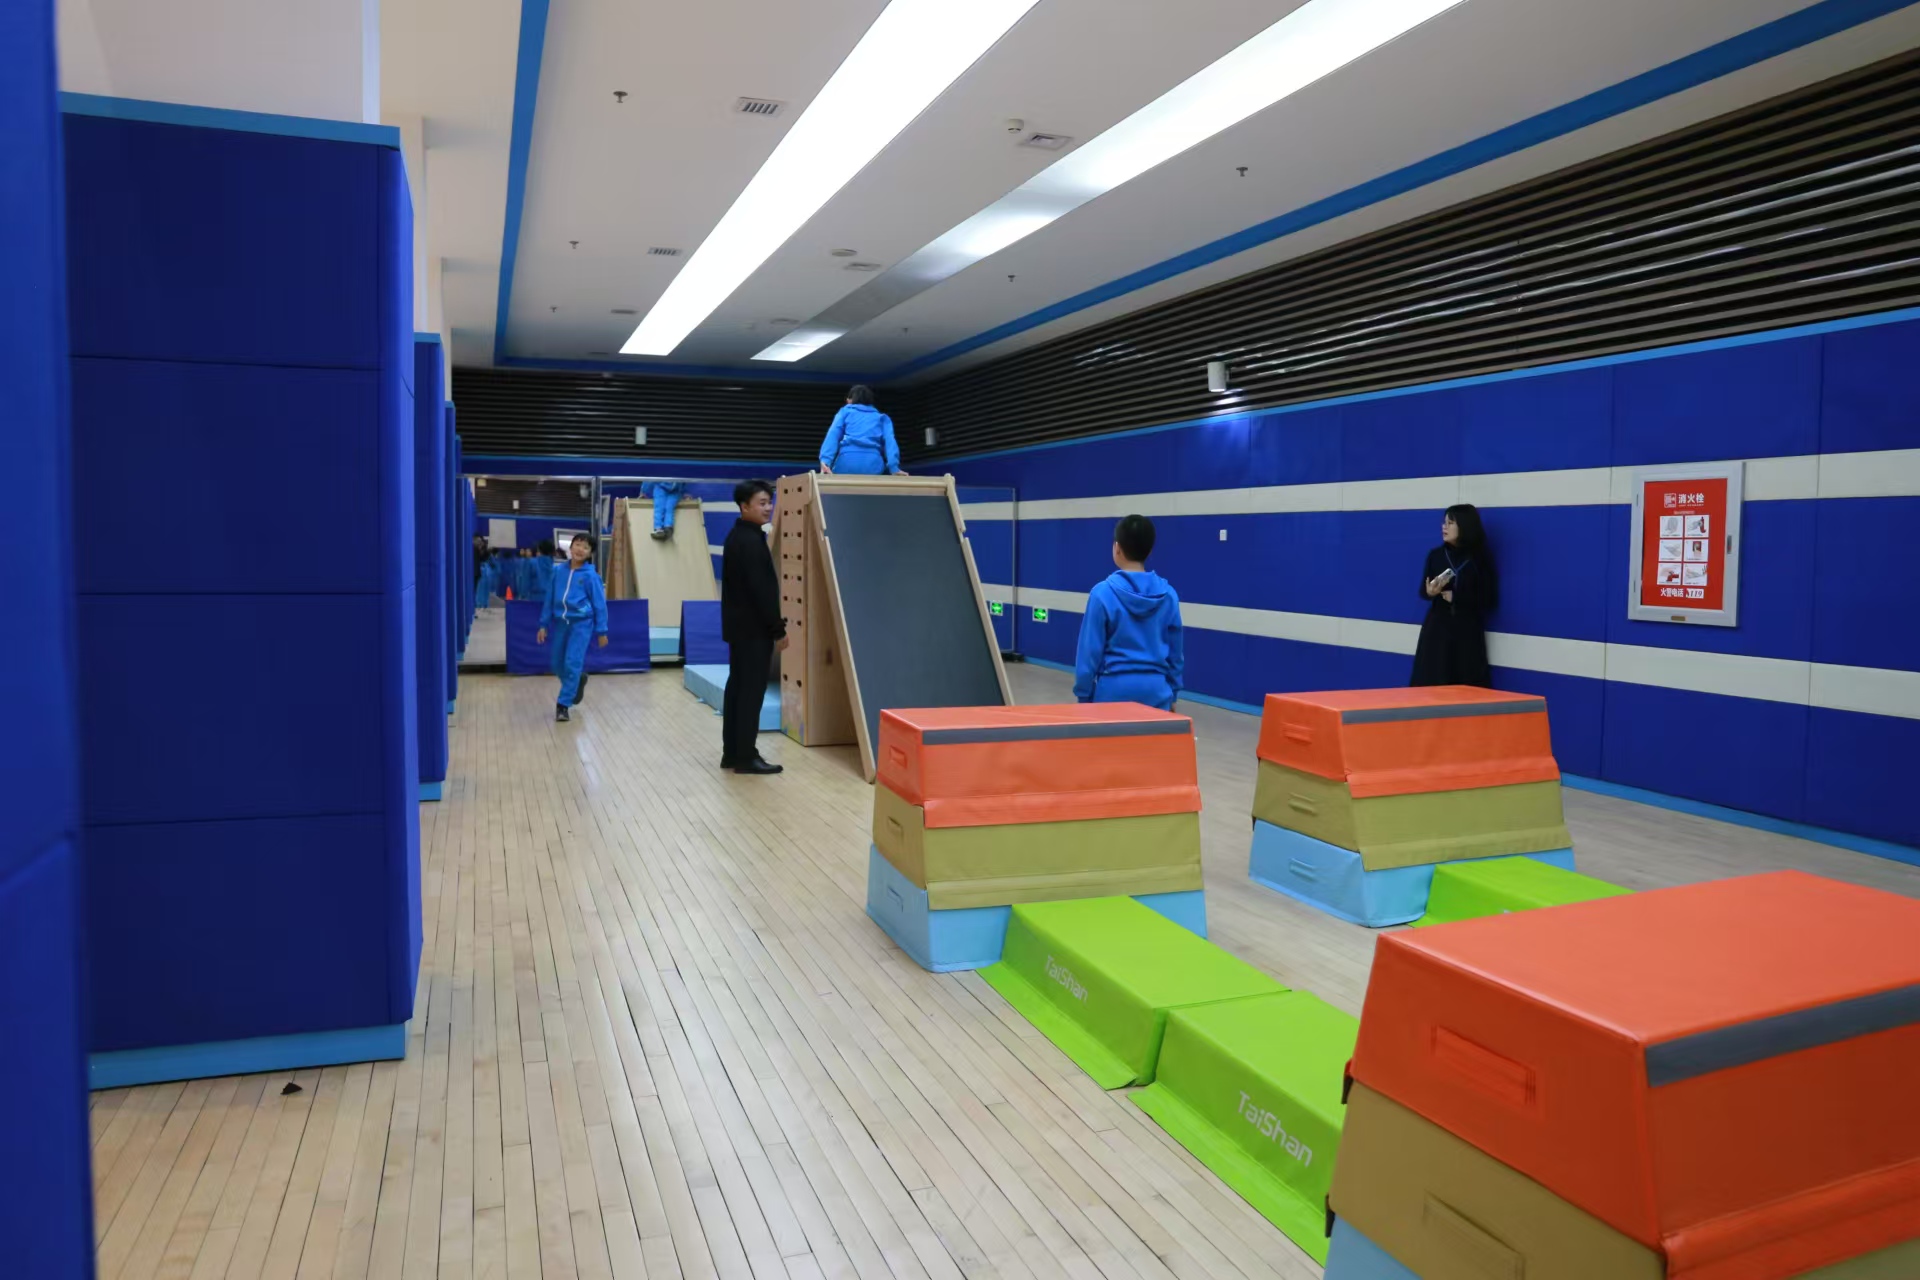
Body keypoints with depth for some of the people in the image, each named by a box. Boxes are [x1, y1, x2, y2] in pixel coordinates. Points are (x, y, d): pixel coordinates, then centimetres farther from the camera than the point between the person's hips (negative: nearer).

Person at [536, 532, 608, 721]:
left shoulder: (591, 575, -7)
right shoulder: (558, 570, 4)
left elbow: (599, 604, -3)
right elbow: (550, 598, 10)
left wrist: (601, 631, -3)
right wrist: (543, 624, 9)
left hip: (581, 623, -5)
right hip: (560, 622, 5)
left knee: (572, 663, -10)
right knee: (558, 664, 11)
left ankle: (563, 704, -1)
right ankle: (578, 679, 40)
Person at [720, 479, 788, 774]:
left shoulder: (737, 536, 15)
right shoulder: (751, 540, -17)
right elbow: (761, 590, -21)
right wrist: (778, 630, -16)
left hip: (740, 625, 10)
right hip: (753, 628, -10)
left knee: (737, 687, 12)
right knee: (752, 691, -5)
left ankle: (732, 753, 17)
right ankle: (746, 757, -1)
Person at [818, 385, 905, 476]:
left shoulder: (845, 412, 25)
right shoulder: (882, 418, 27)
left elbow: (833, 435, 6)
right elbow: (889, 441, 7)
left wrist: (825, 461, -9)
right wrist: (894, 468, -7)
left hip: (846, 462, -1)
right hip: (873, 465, 1)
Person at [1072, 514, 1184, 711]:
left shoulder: (1103, 593, -10)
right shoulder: (1168, 595, 1)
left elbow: (1090, 651, -7)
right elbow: (1176, 652, 8)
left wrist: (1083, 694, 3)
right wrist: (1172, 693, 20)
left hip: (1115, 689, -3)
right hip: (1156, 689, 3)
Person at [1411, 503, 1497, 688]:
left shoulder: (1479, 558, -3)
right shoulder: (1436, 555, 4)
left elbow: (1489, 601, -4)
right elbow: (1423, 591, 9)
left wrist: (1456, 598, -14)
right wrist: (1430, 592, -14)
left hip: (1468, 632, -2)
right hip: (1437, 629, 2)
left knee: (1467, 687, -3)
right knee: (1431, 683, -2)